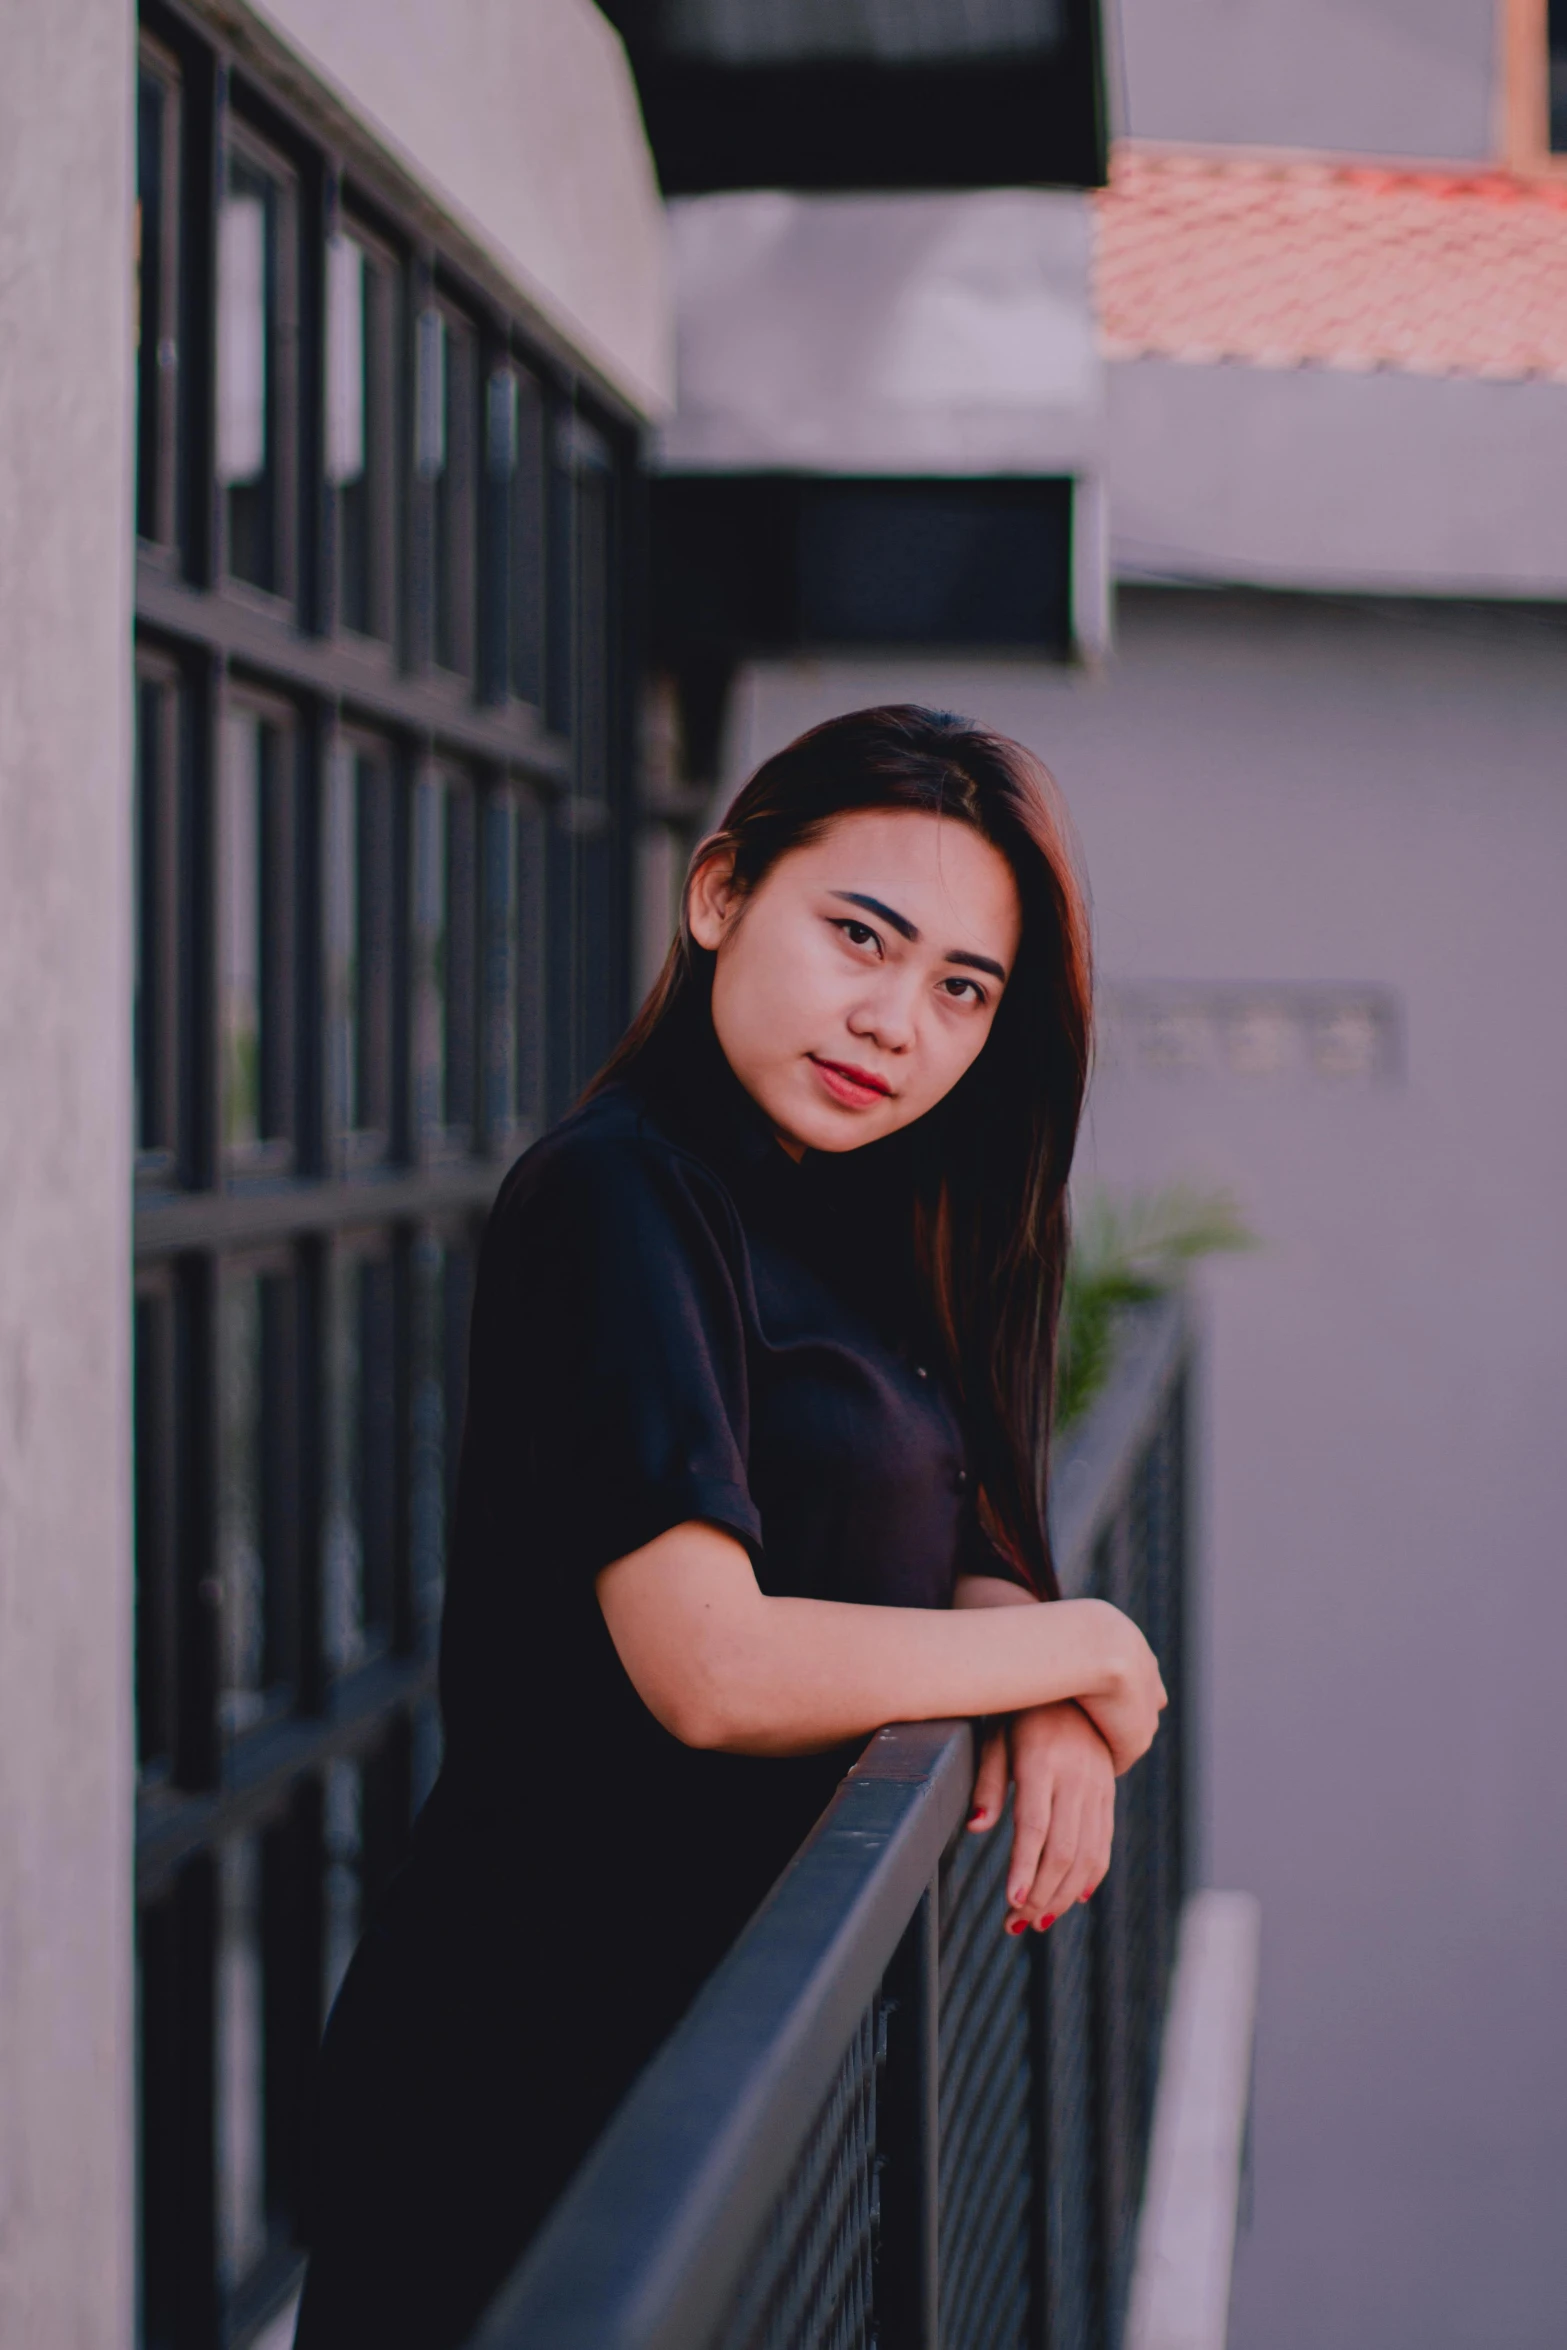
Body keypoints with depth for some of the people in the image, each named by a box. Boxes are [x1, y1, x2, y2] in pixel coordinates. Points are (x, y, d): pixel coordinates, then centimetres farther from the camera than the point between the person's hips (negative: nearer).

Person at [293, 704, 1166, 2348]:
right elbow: (714, 1670, -28)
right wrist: (1077, 1647, -14)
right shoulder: (621, 1198, -18)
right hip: (551, 2061, -9)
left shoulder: (830, 1224, 10)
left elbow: (955, 1567, 14)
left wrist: (1048, 1707, -10)